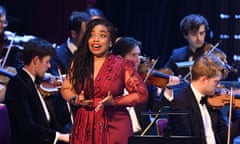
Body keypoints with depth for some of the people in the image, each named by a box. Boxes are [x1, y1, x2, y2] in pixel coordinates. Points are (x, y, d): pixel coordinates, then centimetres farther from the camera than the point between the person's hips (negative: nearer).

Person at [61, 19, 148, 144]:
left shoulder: (121, 65, -3)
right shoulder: (79, 63, 7)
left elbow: (141, 94, -3)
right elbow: (66, 88, 19)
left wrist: (114, 101, -15)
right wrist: (75, 99, -4)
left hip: (113, 128, -3)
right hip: (84, 128, 3)